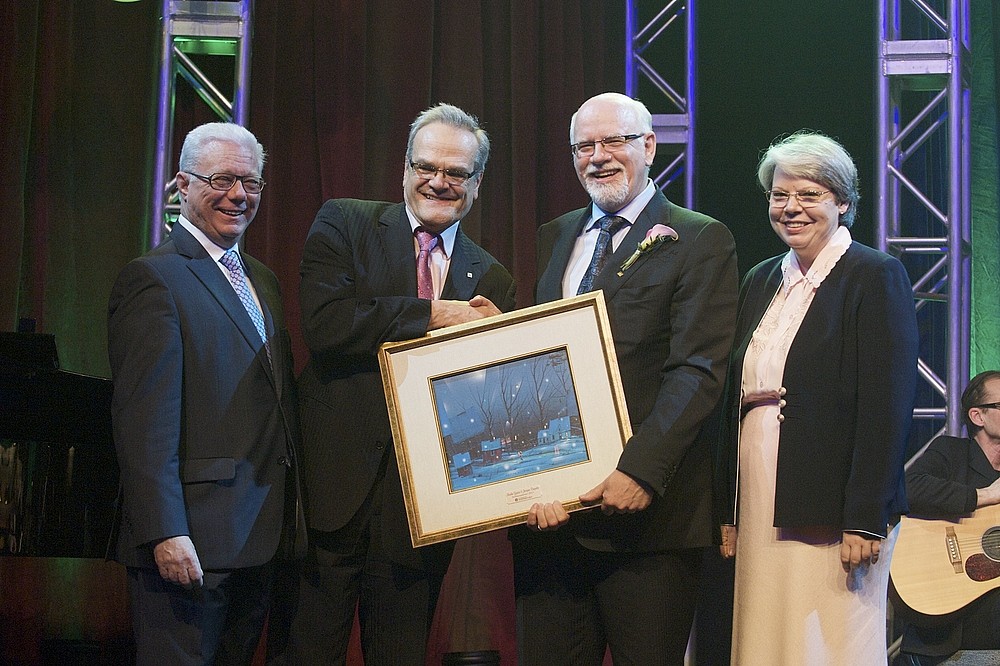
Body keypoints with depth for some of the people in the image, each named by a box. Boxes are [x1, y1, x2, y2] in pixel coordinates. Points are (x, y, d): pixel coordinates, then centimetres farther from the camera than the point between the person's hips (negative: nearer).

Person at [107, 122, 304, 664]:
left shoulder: (262, 280, 19)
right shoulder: (154, 278, -9)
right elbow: (143, 420, -17)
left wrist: (291, 510, 15)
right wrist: (164, 533, -23)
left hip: (260, 537, 8)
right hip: (191, 538, -8)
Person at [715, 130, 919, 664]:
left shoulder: (875, 276, -5)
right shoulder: (760, 281, 15)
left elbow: (887, 405, -12)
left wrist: (865, 520, -17)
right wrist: (728, 512, 12)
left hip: (829, 514, -6)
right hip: (759, 510, 6)